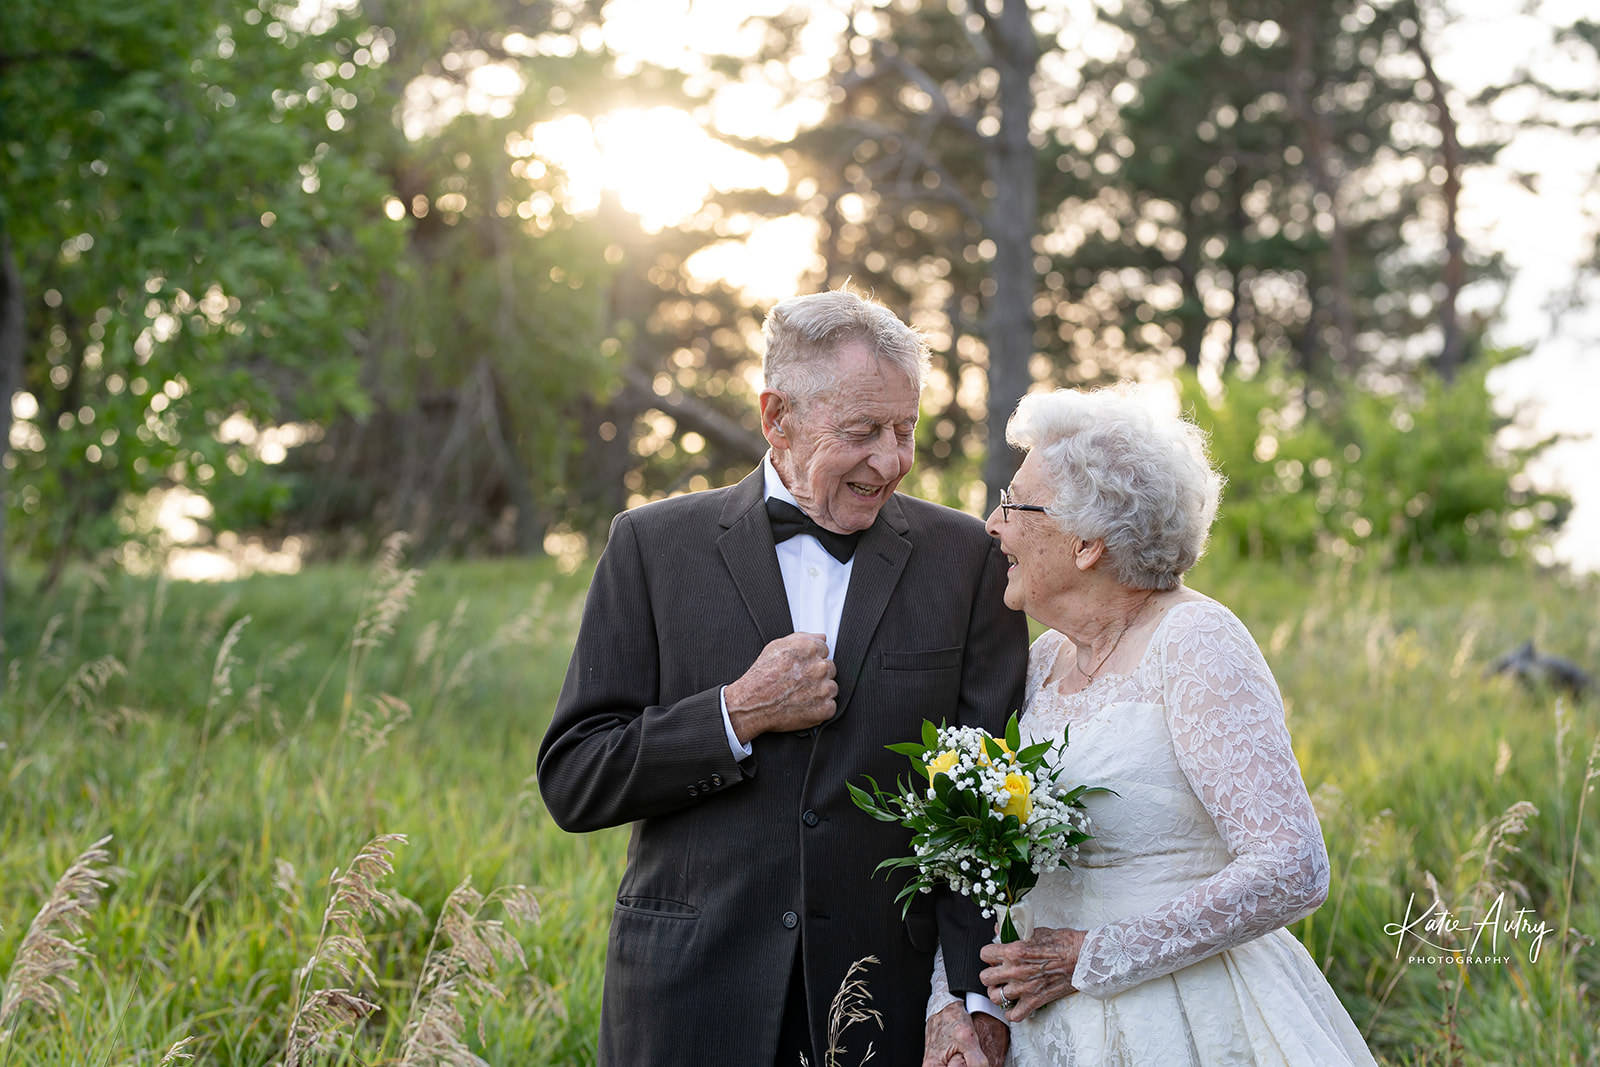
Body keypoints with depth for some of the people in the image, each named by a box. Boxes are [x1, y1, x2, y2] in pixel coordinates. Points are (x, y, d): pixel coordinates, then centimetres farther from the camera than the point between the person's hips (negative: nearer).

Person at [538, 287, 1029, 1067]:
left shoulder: (964, 558, 1)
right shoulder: (654, 547, 0)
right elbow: (570, 783, -2)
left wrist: (976, 997, -14)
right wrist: (736, 715, -14)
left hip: (890, 1003, 0)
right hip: (692, 997, 0)